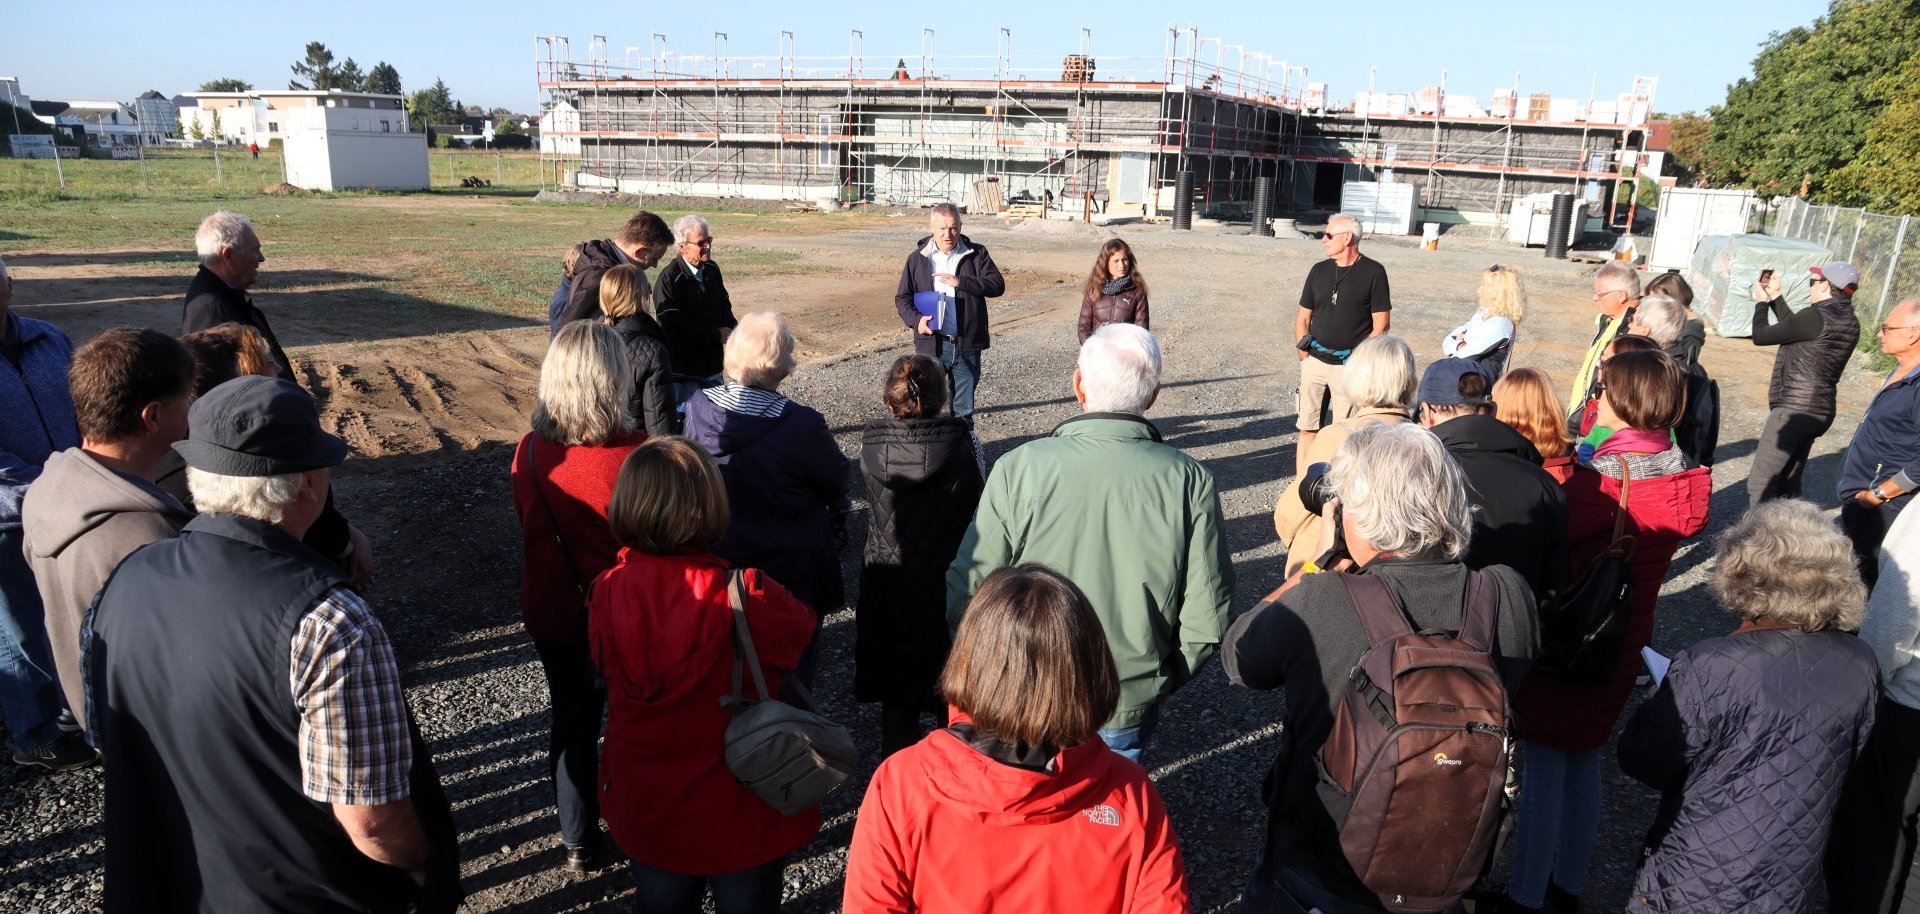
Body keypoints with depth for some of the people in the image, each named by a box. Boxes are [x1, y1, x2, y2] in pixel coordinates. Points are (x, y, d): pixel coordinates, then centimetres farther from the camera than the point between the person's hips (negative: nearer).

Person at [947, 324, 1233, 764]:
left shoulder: (1018, 469, -20)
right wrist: (1161, 681, 8)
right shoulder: (1190, 482, -16)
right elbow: (1206, 623, -12)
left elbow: (964, 596, -14)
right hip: (1131, 707, 1)